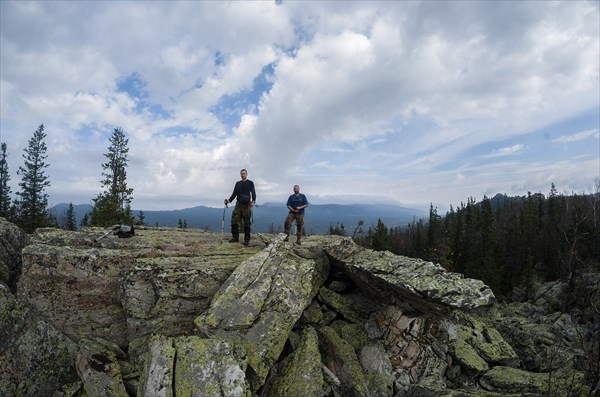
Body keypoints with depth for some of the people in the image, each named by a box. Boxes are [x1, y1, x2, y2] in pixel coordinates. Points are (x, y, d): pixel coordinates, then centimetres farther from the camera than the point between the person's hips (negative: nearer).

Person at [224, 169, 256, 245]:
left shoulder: (250, 183, 6)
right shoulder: (238, 183, 18)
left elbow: (253, 193, -4)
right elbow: (234, 194, 16)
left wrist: (253, 201, -23)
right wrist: (229, 200, -1)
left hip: (247, 205, -4)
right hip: (238, 204, 4)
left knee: (246, 223, -3)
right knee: (234, 220, -4)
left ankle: (247, 239, 2)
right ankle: (235, 237, 6)